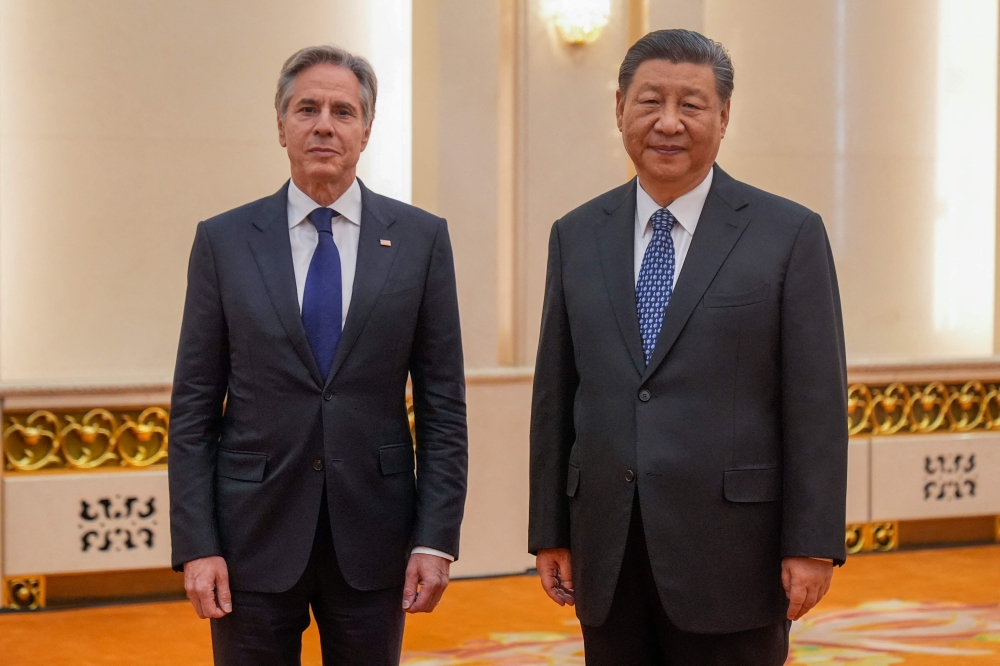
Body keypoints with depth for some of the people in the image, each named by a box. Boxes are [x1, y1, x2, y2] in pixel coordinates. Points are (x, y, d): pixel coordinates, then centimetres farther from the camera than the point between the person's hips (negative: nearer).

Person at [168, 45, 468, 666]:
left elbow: (443, 404, 2)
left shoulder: (421, 238, 2)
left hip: (373, 535, 0)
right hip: (254, 530, 0)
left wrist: (437, 539, -4)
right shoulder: (224, 241, 2)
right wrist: (196, 545, -6)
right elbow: (193, 408, 1)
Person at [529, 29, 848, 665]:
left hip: (730, 555, -3)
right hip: (607, 555, 3)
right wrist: (550, 533, 8)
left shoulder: (791, 234, -1)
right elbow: (554, 393, 11)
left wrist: (813, 544, -8)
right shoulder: (577, 236, 9)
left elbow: (817, 401, -4)